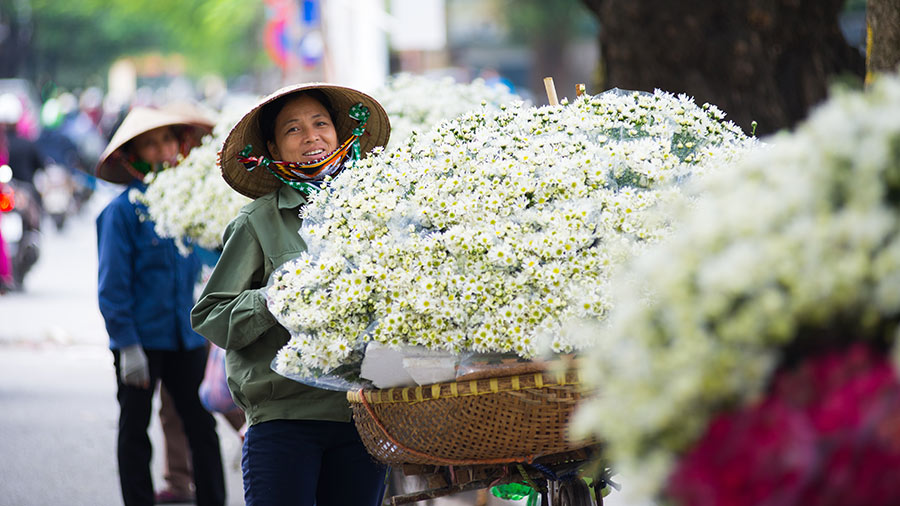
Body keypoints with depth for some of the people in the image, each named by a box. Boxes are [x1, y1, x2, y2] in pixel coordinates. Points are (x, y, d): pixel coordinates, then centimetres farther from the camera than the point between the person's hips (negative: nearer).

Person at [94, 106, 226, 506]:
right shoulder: (123, 210, -9)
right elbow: (112, 285, -9)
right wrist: (128, 344, -13)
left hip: (186, 335, 4)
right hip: (141, 338, -4)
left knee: (202, 426, 5)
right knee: (135, 429, 8)